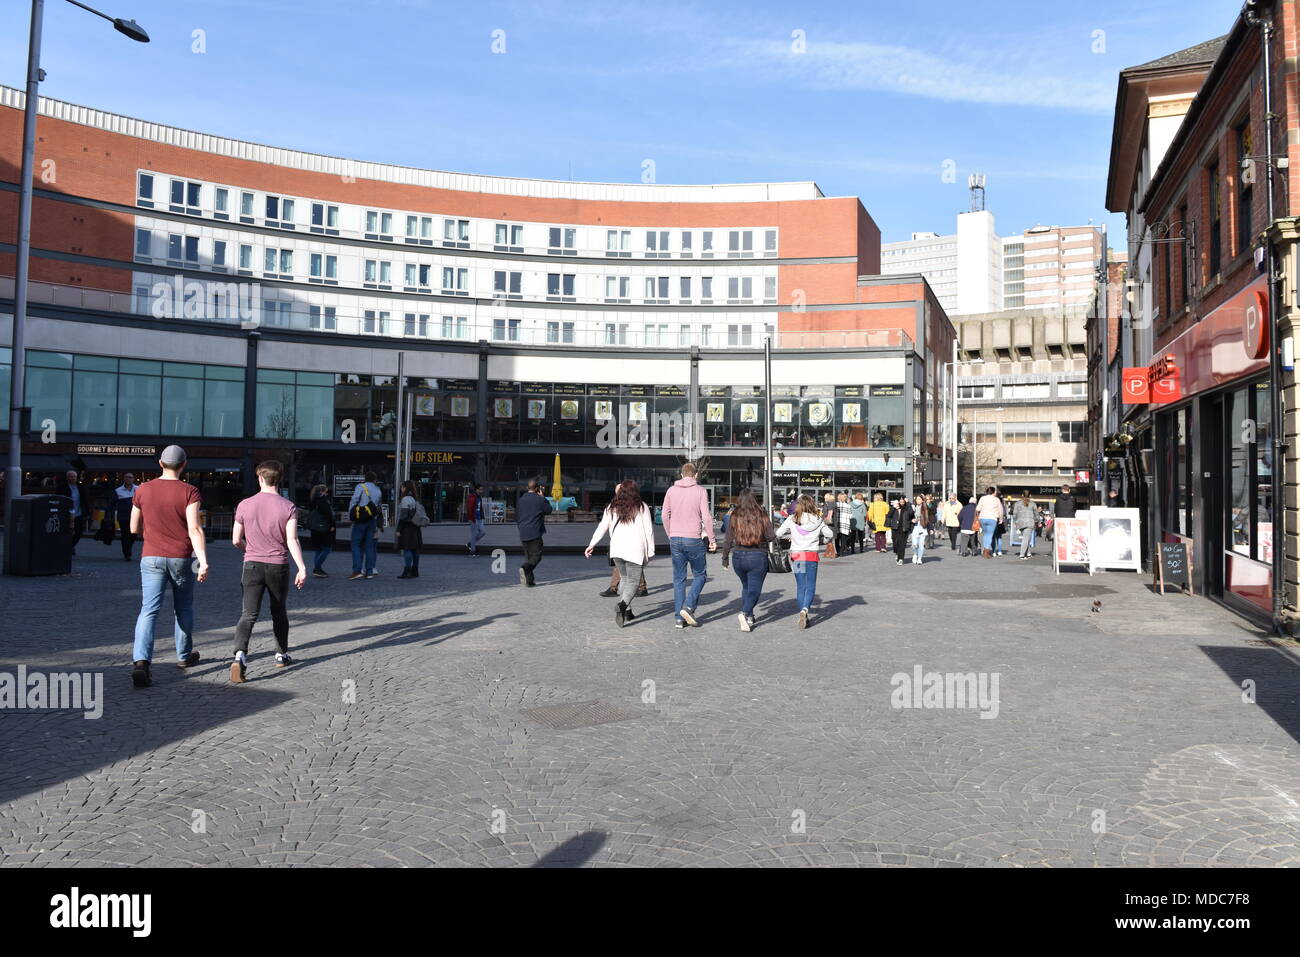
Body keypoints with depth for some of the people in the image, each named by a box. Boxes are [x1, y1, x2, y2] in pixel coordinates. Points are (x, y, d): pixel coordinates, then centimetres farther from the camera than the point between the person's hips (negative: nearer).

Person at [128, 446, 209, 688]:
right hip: (182, 558, -1)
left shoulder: (143, 490, 1)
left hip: (151, 558, 1)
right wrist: (203, 561, -22)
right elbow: (194, 529, -18)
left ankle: (141, 660, -22)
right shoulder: (189, 491, -8)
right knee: (183, 608, 17)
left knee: (149, 610, -4)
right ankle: (184, 655, 31)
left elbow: (134, 528, 9)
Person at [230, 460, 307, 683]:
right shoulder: (288, 507, -5)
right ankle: (282, 654, 29)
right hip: (278, 566, 0)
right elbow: (292, 540, -13)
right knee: (279, 612, 17)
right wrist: (302, 568, -14)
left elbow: (236, 540, 5)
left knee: (249, 614, -4)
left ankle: (240, 655, -24)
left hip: (252, 565, 0)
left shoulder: (245, 505, 0)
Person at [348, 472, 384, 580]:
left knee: (356, 544, -2)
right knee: (369, 546, 8)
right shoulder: (378, 490, 13)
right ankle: (369, 571, 7)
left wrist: (350, 516, -4)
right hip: (373, 520, 4)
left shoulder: (360, 486, -1)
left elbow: (353, 501, -10)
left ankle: (357, 570, -12)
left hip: (360, 520, -4)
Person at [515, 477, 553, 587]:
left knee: (528, 556, 13)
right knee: (536, 556, -2)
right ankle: (524, 568, -28)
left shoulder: (520, 500, 8)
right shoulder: (539, 499, -7)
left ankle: (529, 580, 9)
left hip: (523, 534, 5)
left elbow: (516, 517, 15)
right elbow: (549, 510, 9)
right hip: (535, 533, -5)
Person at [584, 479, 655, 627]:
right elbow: (649, 530, 1)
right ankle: (622, 605, -27)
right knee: (632, 582, -2)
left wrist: (591, 544, 14)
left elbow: (602, 527, 8)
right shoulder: (642, 507, 3)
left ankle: (627, 611, 16)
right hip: (635, 549, -3)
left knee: (625, 579, 20)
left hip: (616, 548, 3)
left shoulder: (612, 508, 10)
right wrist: (650, 551, 6)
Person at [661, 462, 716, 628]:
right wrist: (712, 539, -2)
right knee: (700, 575, 12)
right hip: (693, 539, -4)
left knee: (679, 579, 9)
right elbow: (706, 516, -10)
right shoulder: (700, 491, -5)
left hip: (675, 539, 4)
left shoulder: (672, 490, 6)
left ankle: (678, 618, 7)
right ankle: (688, 607, -6)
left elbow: (665, 516, 7)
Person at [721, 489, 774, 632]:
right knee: (754, 588, 1)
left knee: (746, 586, 21)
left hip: (738, 557, 3)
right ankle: (745, 613, -21)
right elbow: (771, 536, -6)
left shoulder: (734, 516, -2)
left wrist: (725, 558, 10)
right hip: (758, 557, -3)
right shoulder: (761, 516, -7)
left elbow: (727, 540, 0)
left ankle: (749, 616, 23)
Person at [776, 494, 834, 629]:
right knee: (810, 586, 5)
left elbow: (778, 533, -4)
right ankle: (805, 609, -19)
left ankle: (803, 613, 13)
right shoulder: (818, 520, -4)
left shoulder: (792, 520, -5)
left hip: (796, 556, 1)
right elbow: (830, 535, 3)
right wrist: (820, 540, 21)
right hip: (812, 556, -1)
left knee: (800, 586, 12)